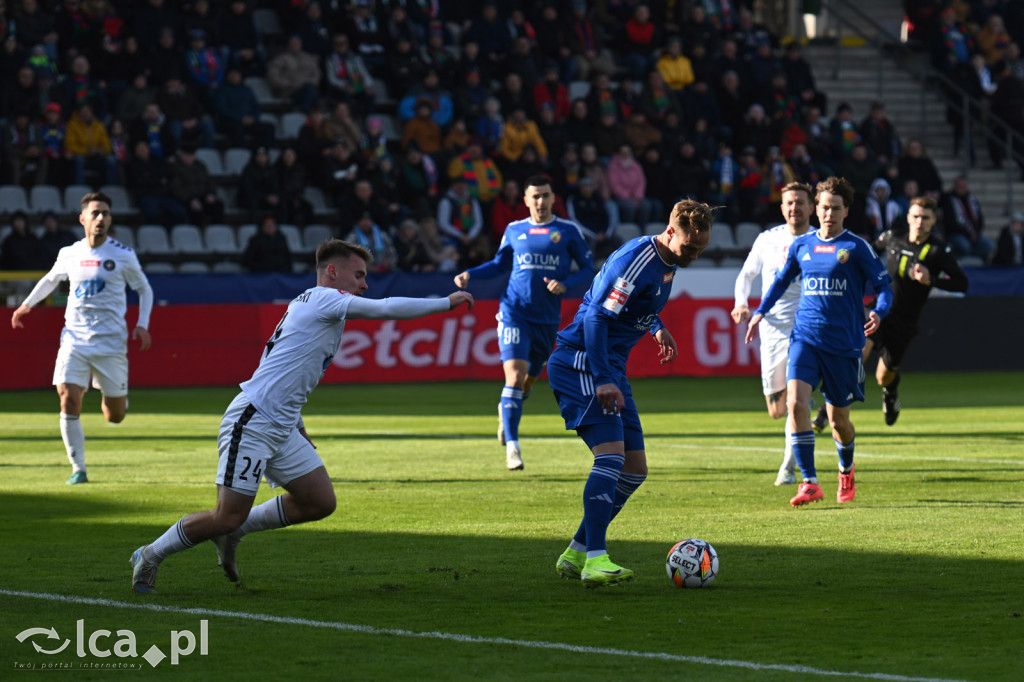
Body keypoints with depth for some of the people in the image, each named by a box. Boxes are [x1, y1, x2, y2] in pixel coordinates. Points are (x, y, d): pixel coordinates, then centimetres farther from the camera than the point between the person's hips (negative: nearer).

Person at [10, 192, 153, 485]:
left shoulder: (123, 255, -3)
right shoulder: (69, 254, 5)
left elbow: (144, 289, 11)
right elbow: (50, 279, 26)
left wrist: (142, 325, -1)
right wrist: (27, 304, 17)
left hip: (111, 342, -1)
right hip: (75, 339, 1)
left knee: (115, 416, 3)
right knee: (69, 400, -16)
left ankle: (117, 394, 41)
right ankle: (78, 469, -4)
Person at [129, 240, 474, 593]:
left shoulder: (309, 306, 20)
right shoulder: (322, 298, -10)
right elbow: (386, 309, -18)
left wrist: (298, 426, 24)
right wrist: (446, 303, -11)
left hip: (282, 429, 10)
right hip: (252, 422, -10)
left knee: (320, 502, 3)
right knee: (228, 517, -10)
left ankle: (233, 532, 17)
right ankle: (150, 556, 8)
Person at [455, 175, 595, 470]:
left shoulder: (569, 231, 3)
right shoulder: (514, 230, 7)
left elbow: (587, 268, 7)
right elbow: (499, 264, 20)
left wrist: (565, 284, -11)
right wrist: (469, 274, 5)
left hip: (548, 319, 1)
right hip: (514, 313, -1)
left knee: (530, 379, 13)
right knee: (515, 376, -17)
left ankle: (506, 411, 47)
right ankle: (511, 445, -17)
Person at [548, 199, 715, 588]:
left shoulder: (666, 264, 11)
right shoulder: (637, 260, -19)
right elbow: (596, 317, -24)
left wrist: (656, 327, 20)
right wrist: (602, 380, -29)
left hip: (611, 369, 10)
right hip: (581, 365, -10)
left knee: (634, 470, 8)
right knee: (611, 454, -23)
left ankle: (575, 555, 14)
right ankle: (595, 560, -28)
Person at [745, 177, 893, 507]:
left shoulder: (856, 247, -1)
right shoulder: (801, 246, 9)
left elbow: (884, 285, -1)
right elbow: (781, 280, 25)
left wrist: (878, 313, -21)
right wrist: (760, 312, 12)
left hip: (843, 343, -2)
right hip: (805, 339, 2)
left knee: (839, 419, 8)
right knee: (796, 403, -20)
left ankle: (846, 471, 40)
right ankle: (810, 482, -16)